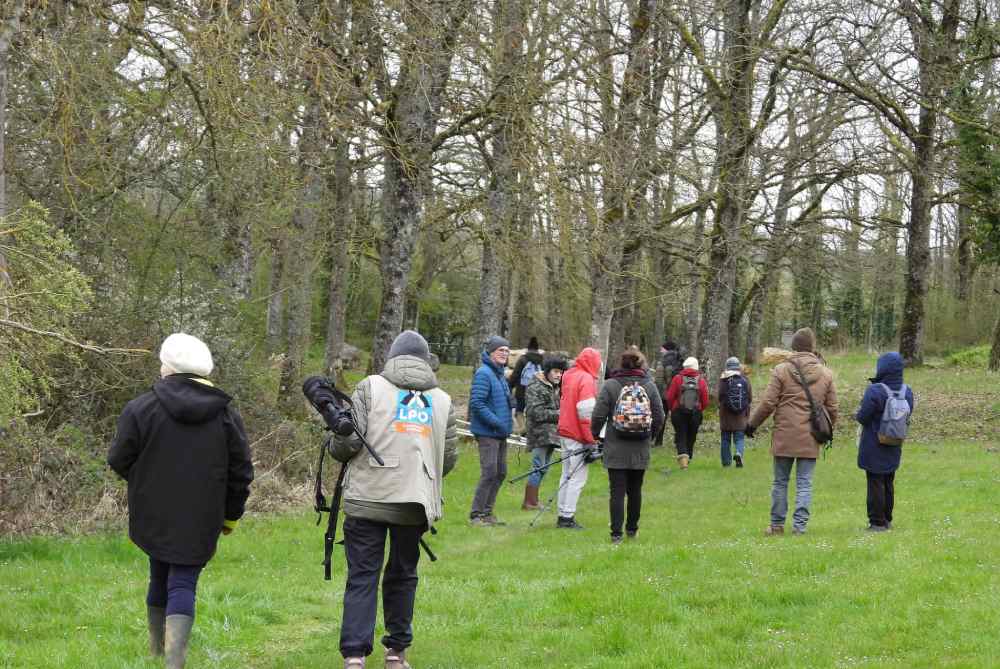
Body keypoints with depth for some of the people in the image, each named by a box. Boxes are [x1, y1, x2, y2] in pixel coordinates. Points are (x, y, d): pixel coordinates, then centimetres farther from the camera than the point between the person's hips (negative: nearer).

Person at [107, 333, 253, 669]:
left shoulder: (141, 407, -9)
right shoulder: (226, 414, -1)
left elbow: (119, 460, -3)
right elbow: (241, 471, 3)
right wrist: (231, 515, 15)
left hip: (153, 515, 1)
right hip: (200, 522, -1)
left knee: (160, 575, 20)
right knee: (183, 583, -1)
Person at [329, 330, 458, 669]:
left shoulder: (371, 387, -1)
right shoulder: (442, 400, 10)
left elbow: (347, 439, -9)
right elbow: (449, 459, 10)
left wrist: (337, 449, 13)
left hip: (368, 499, -2)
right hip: (416, 502, 3)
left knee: (362, 577, 1)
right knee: (402, 576, 15)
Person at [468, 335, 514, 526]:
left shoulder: (500, 374, 16)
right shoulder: (483, 374, -14)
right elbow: (477, 403, -21)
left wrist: (508, 421, 13)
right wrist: (496, 422, -21)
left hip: (501, 433, 10)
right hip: (487, 432, -10)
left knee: (500, 473, 12)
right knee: (489, 473, -11)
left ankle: (487, 512, 20)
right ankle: (476, 514, -5)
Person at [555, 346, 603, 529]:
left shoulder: (569, 376, 10)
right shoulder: (586, 379, -15)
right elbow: (586, 412, -19)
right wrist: (591, 441, -16)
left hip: (565, 432, 9)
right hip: (578, 437, -8)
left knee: (567, 475, 16)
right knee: (578, 477, -3)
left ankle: (563, 515, 20)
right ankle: (568, 517, -4)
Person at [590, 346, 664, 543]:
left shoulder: (610, 385, -8)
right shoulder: (649, 385, -1)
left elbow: (599, 416, -9)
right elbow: (659, 417, 0)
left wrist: (595, 435, 10)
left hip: (616, 449, -2)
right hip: (641, 450, 2)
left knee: (617, 491, 0)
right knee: (635, 490, 15)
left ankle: (616, 533, -4)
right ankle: (632, 529, 25)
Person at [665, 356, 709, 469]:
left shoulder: (677, 378, -5)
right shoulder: (701, 380, -1)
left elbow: (669, 397, -4)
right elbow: (705, 400, -1)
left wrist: (671, 409, 13)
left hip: (679, 413, -2)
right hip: (696, 413, 2)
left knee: (680, 436, -1)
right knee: (691, 437, 14)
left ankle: (682, 456, -21)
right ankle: (688, 457, 21)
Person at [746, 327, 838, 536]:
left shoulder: (781, 370, -5)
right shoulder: (825, 374, 4)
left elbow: (768, 403, -5)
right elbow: (832, 408, 9)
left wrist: (752, 424, 8)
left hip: (785, 436, -1)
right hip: (811, 439, 1)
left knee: (780, 481, 9)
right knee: (804, 483, 5)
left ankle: (777, 524, 15)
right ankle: (800, 525, 1)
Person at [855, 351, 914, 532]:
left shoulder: (875, 391, -21)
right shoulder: (907, 392, 0)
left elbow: (862, 417, -20)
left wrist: (858, 414, 2)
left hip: (874, 448, -6)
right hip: (894, 449, 6)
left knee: (875, 483, 0)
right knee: (889, 483, 18)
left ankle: (877, 522, 2)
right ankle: (887, 519, 25)